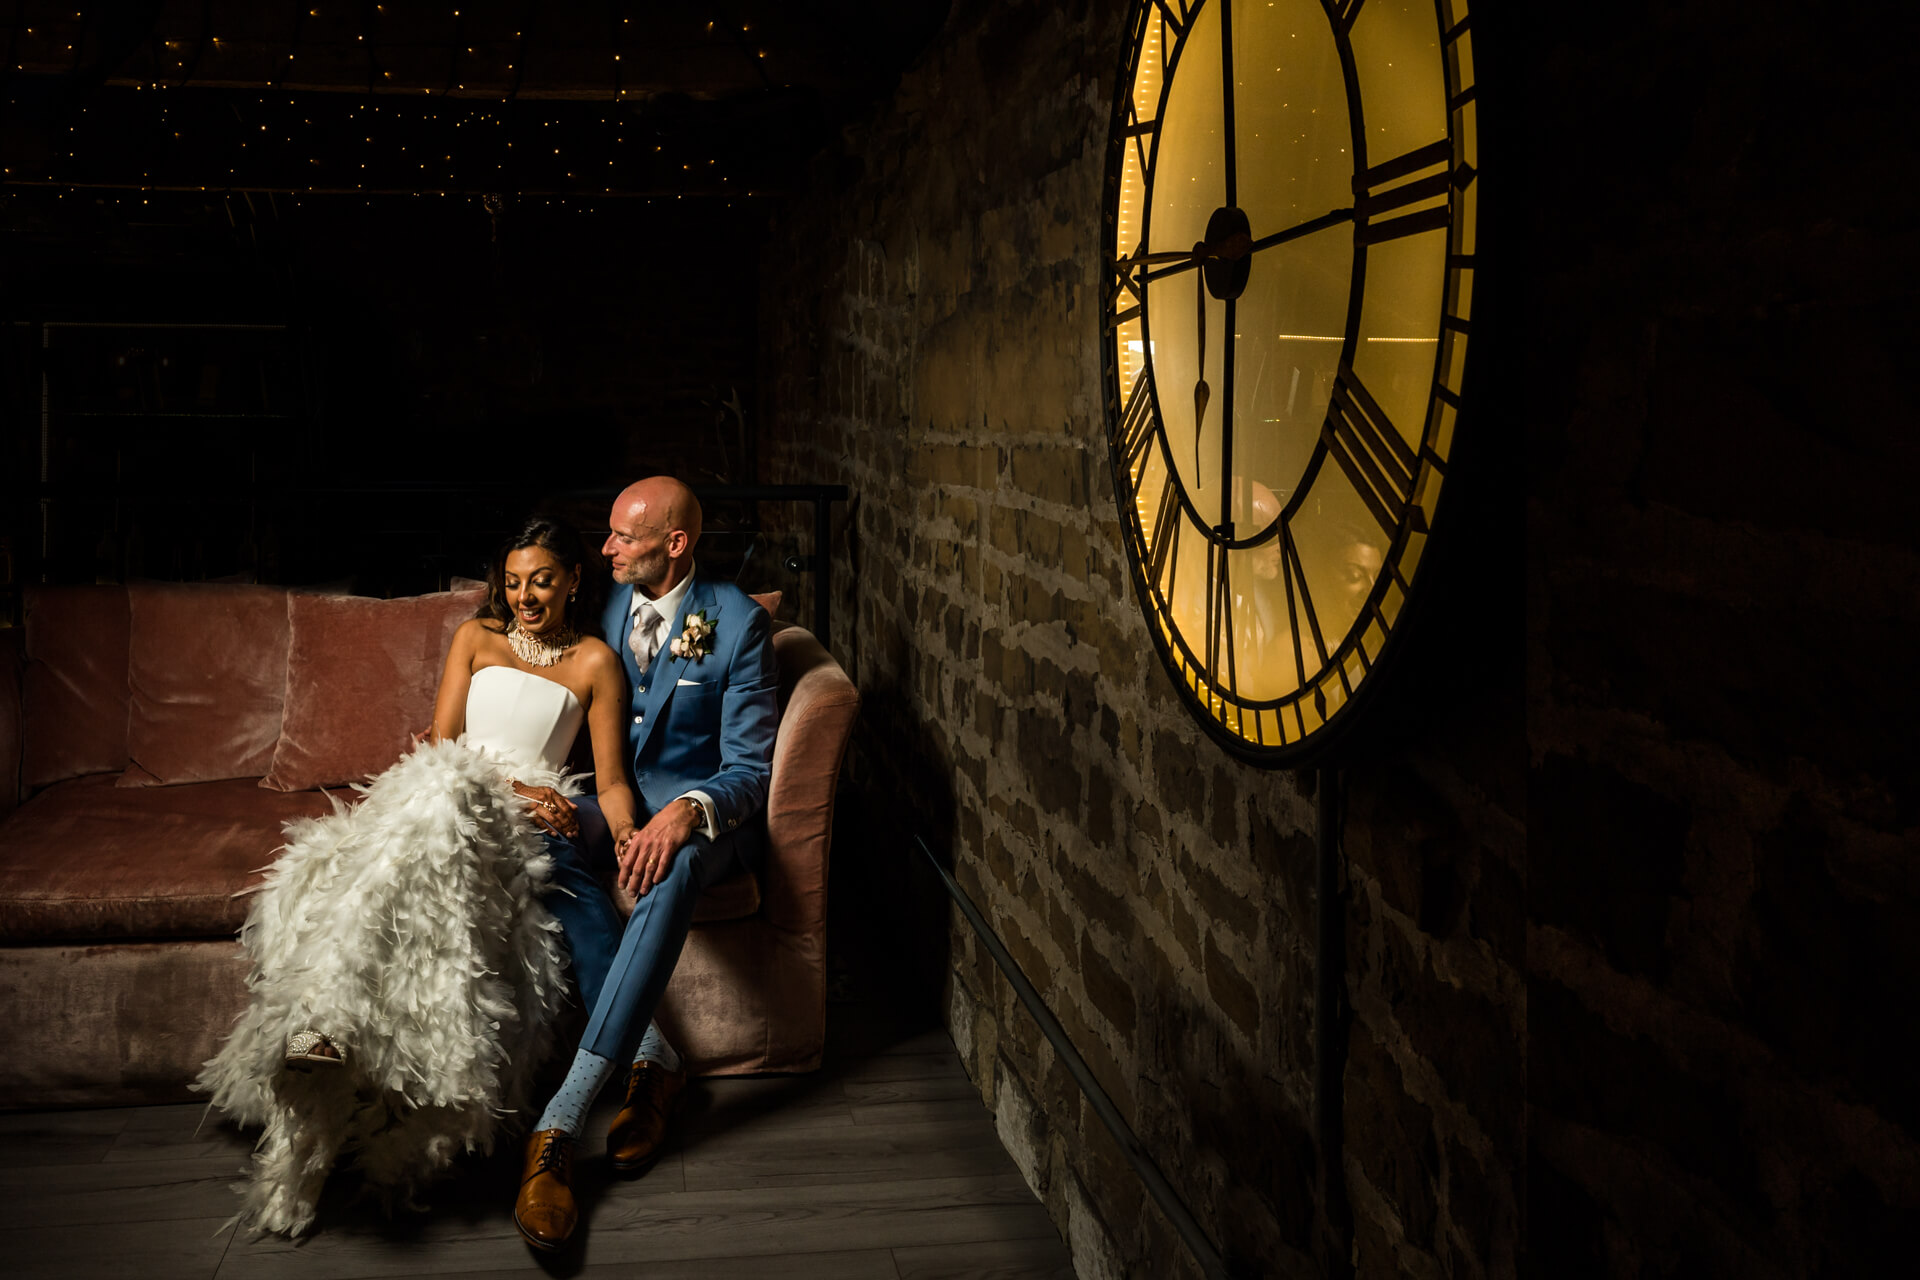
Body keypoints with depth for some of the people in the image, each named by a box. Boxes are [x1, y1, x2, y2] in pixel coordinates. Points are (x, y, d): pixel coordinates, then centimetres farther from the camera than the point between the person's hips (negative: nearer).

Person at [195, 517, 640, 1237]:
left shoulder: (595, 661, 15)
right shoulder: (476, 637, 21)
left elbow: (611, 781, 9)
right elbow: (441, 744, 10)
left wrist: (627, 832, -14)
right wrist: (511, 788, -8)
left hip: (524, 824, -2)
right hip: (439, 796, 2)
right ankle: (321, 1030, -51)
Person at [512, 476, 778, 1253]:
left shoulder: (737, 622, -8)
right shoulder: (605, 606, 8)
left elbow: (749, 767, -11)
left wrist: (686, 811, -32)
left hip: (702, 810, -5)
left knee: (672, 868, -39)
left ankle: (558, 1124, -44)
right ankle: (655, 1062, -21)